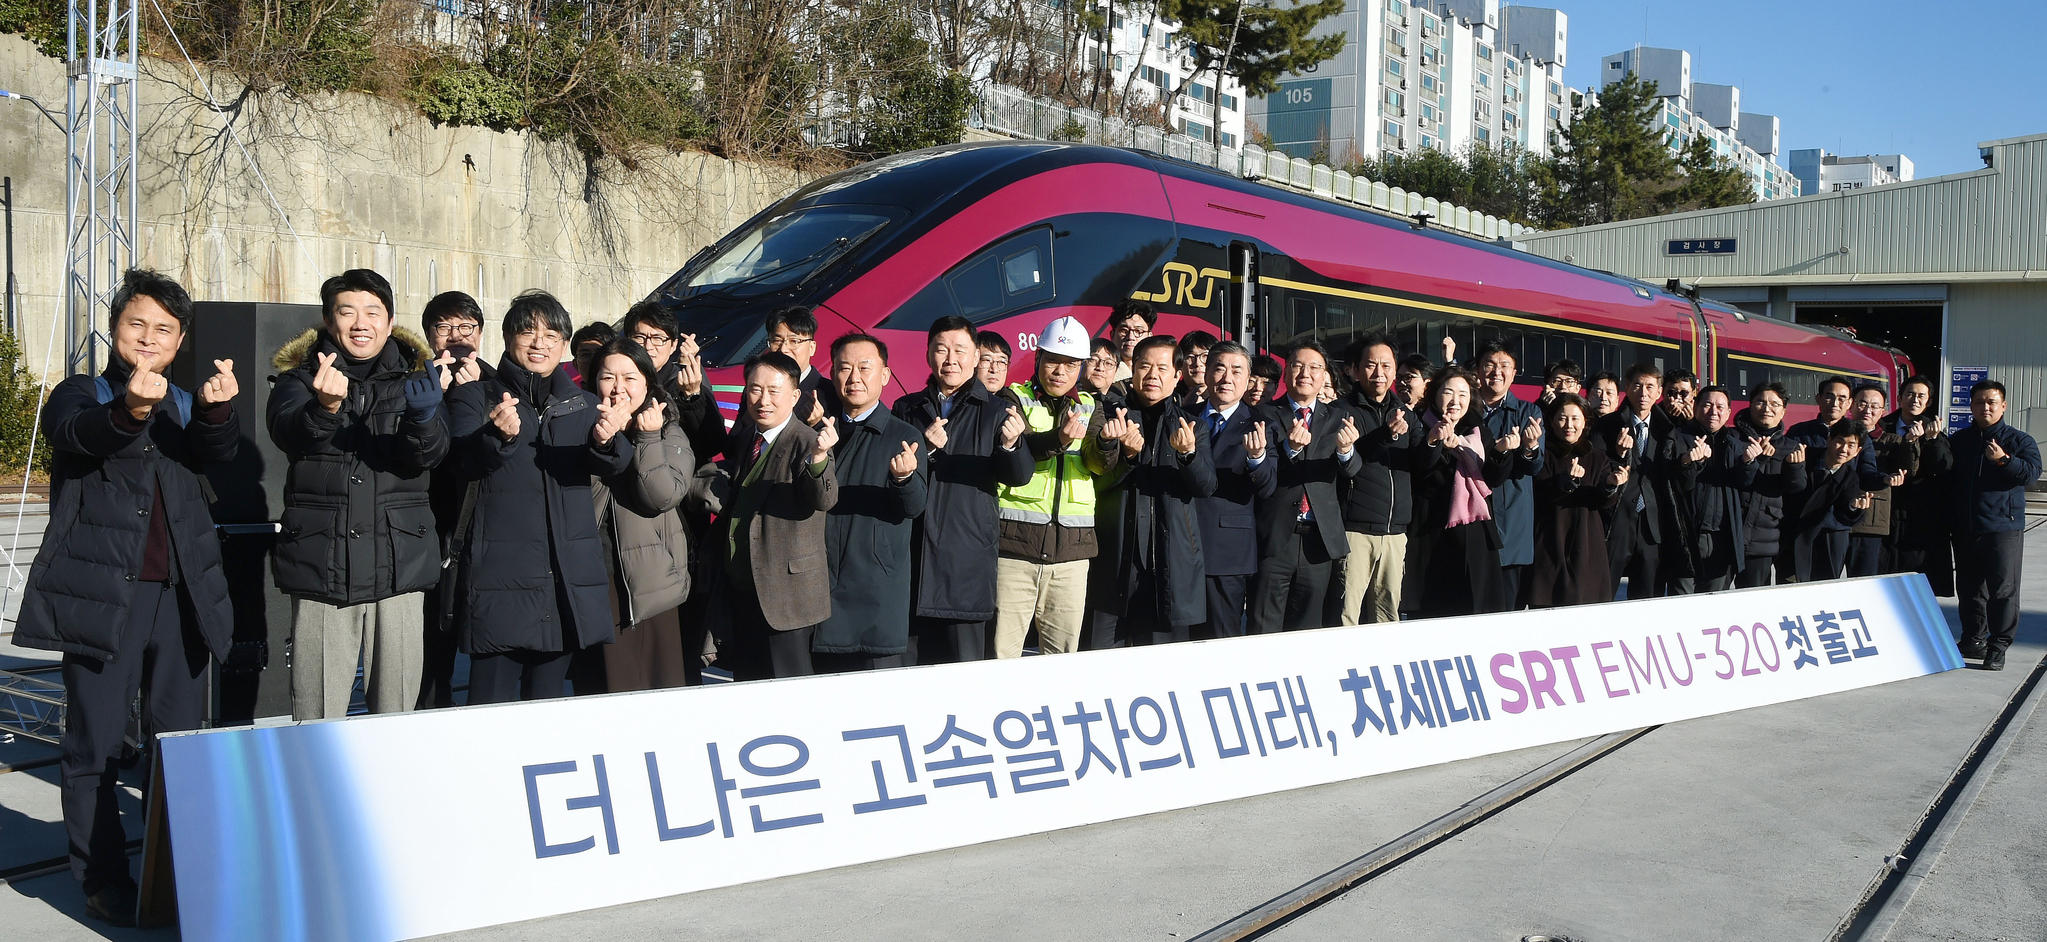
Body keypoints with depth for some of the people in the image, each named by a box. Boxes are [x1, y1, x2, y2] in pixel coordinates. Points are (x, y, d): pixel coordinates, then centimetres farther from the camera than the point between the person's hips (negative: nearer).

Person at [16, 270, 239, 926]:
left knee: (180, 740, 8)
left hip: (179, 595, 3)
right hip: (102, 593, -3)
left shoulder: (187, 407, 15)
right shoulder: (82, 395, 5)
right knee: (96, 743, 1)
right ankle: (104, 881, 10)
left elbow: (219, 452, -7)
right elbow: (76, 435, -20)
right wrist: (130, 409, -42)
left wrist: (217, 408, -30)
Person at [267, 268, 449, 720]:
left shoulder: (412, 377, 12)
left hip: (399, 564, 1)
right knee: (317, 721, -4)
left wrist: (422, 416, -27)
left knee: (397, 711, 2)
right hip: (321, 561, -1)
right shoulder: (301, 377, 9)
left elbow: (433, 452, -4)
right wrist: (324, 407, -35)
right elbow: (286, 432, -13)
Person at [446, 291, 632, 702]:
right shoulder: (476, 397, 6)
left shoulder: (585, 404, 14)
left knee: (548, 703, 10)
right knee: (492, 705, -5)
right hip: (499, 572, -3)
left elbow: (617, 463, -4)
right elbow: (466, 462, -13)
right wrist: (499, 435, -34)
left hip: (568, 574, 3)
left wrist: (606, 440, -28)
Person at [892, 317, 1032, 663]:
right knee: (908, 663, 5)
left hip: (968, 554, -2)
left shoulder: (994, 411, 6)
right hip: (912, 553, 2)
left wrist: (1010, 444, -24)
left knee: (966, 667, -2)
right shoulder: (907, 410, 12)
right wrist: (924, 451, -12)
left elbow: (1020, 477, -2)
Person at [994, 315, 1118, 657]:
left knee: (1065, 653, 7)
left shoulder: (1089, 407, 15)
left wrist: (1108, 444, -24)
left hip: (1071, 547, 3)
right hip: (1015, 541, -3)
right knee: (1003, 652, -4)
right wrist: (1057, 440, -34)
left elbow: (1101, 464, -1)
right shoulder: (1014, 399, 4)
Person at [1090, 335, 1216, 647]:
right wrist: (1127, 454, -21)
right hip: (1117, 560, -1)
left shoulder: (1190, 425, 12)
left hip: (1172, 561, 1)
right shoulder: (1113, 419, 10)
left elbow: (1206, 486, -1)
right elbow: (1096, 482, -2)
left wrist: (1189, 453, -21)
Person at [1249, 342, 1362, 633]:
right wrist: (1289, 447, -27)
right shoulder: (1266, 415, 3)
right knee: (1265, 631, -1)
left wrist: (1346, 449, -24)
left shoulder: (1338, 418, 11)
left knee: (1309, 628, 10)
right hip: (1275, 538, -3)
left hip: (1320, 539, 3)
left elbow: (1353, 471, -1)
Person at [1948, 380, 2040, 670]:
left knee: (2003, 589, -6)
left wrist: (2004, 460, -27)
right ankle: (1974, 640, 23)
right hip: (1965, 528, 4)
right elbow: (1947, 479, 16)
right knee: (1969, 588, 11)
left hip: (2004, 528, -4)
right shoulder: (1959, 441, 14)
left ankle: (1998, 646, -1)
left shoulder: (2020, 441, 3)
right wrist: (1949, 520, 7)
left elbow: (2032, 472, -11)